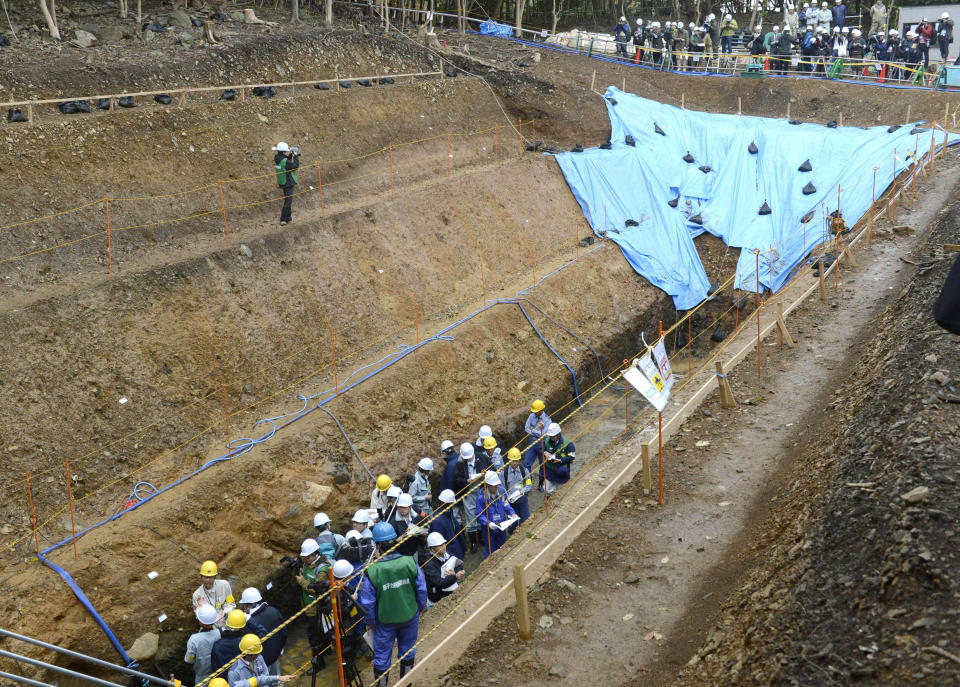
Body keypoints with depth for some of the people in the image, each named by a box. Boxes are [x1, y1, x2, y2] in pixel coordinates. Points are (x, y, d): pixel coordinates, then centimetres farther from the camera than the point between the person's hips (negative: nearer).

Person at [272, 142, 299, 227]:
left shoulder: (277, 159, 2)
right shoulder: (285, 161, -25)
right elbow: (296, 166, -20)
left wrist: (291, 155, 3)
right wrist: (296, 156, -10)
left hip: (282, 183, 9)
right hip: (288, 183, -9)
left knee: (288, 200, 20)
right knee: (288, 201, -3)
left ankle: (288, 218, 28)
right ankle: (283, 220, -1)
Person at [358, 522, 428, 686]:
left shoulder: (372, 571, -26)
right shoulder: (409, 562, -21)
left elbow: (367, 602, -14)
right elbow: (422, 589, -8)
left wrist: (370, 621, 4)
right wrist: (419, 609, 11)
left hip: (385, 620, -2)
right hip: (410, 616, 2)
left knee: (382, 655, 18)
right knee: (407, 651, 25)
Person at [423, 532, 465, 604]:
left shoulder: (448, 556, 5)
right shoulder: (429, 565, -15)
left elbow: (459, 568, 5)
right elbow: (439, 584, -24)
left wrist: (454, 573, -17)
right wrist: (455, 577, -36)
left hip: (453, 592, 6)